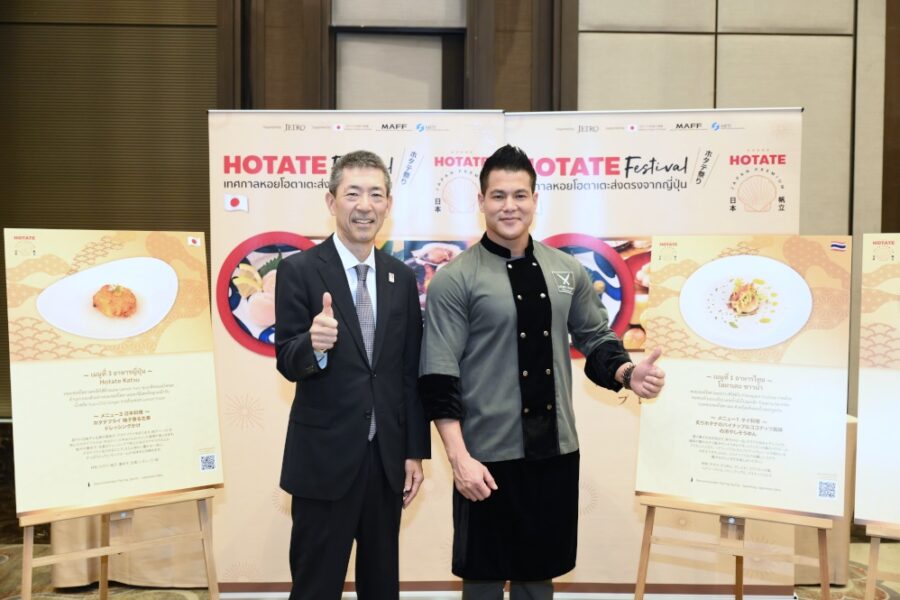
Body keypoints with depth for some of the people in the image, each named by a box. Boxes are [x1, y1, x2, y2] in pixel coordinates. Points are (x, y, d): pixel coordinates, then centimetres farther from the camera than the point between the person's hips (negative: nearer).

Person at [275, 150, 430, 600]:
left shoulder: (401, 277, 5)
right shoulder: (298, 270, -8)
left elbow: (411, 373, 7)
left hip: (387, 458, 5)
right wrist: (313, 344, -33)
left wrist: (415, 452, 5)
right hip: (323, 458, -4)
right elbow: (287, 363, -11)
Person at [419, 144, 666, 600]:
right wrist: (459, 458, -17)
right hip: (489, 457, -4)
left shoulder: (567, 271, 5)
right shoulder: (455, 279, -9)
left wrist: (628, 373, -7)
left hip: (557, 452, 4)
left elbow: (595, 339, 14)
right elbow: (439, 377, -11)